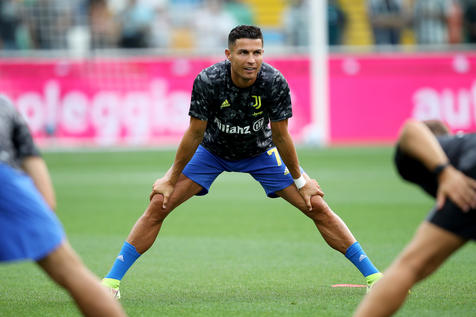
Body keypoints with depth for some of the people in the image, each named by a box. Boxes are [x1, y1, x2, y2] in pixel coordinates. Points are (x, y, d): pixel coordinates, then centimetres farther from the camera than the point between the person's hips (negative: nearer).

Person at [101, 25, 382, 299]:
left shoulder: (275, 82, -29)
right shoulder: (208, 81, -31)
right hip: (212, 150, 0)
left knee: (317, 206, -8)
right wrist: (170, 181, -13)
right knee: (158, 205, -14)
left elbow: (280, 135, -16)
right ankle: (112, 280, -4)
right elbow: (194, 134, -20)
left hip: (260, 152, 1)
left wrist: (300, 180, -8)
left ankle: (372, 275, 3)